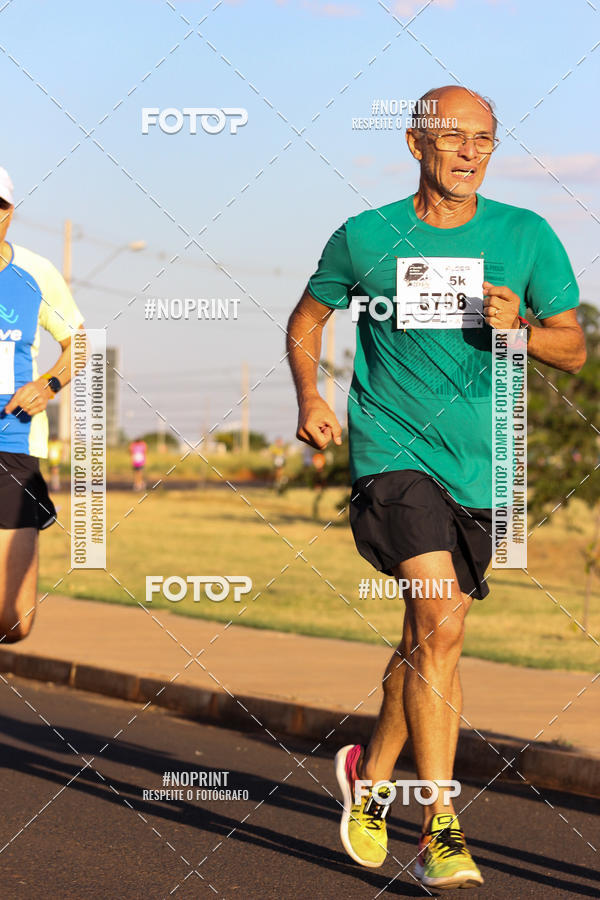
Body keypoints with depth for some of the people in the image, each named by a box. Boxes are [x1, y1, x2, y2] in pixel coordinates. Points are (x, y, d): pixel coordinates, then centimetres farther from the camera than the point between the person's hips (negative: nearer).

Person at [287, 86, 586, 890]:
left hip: (480, 464, 3)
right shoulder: (365, 238, 0)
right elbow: (308, 318, 15)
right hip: (393, 453, -3)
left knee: (429, 639, 13)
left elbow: (575, 350, 6)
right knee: (440, 627, -19)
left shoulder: (525, 237, 2)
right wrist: (309, 398, -1)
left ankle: (374, 773, 39)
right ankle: (440, 831, -16)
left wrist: (520, 328, -15)